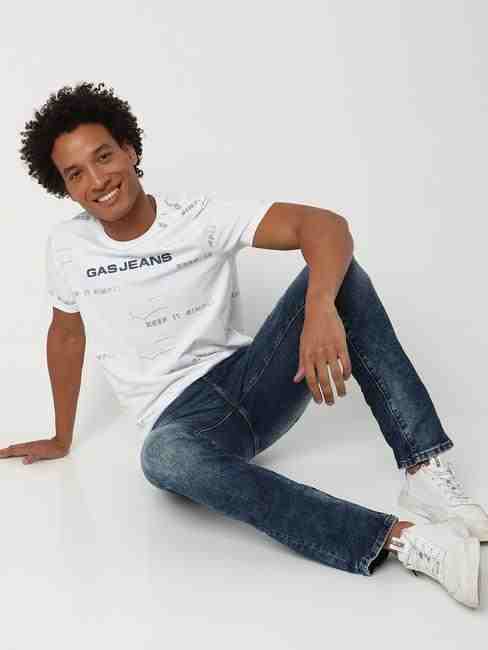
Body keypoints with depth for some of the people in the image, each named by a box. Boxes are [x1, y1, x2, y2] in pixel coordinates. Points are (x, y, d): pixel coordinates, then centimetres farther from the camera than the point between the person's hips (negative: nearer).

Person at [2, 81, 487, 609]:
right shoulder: (67, 247, 2)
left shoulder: (200, 217, -7)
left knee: (335, 269, -24)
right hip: (182, 418, 0)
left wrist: (320, 309, -41)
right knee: (163, 458, -40)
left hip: (251, 380, 0)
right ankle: (399, 539, -42)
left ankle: (425, 472, -28)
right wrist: (62, 439, 24)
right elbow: (66, 334, 17)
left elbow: (325, 223, -20)